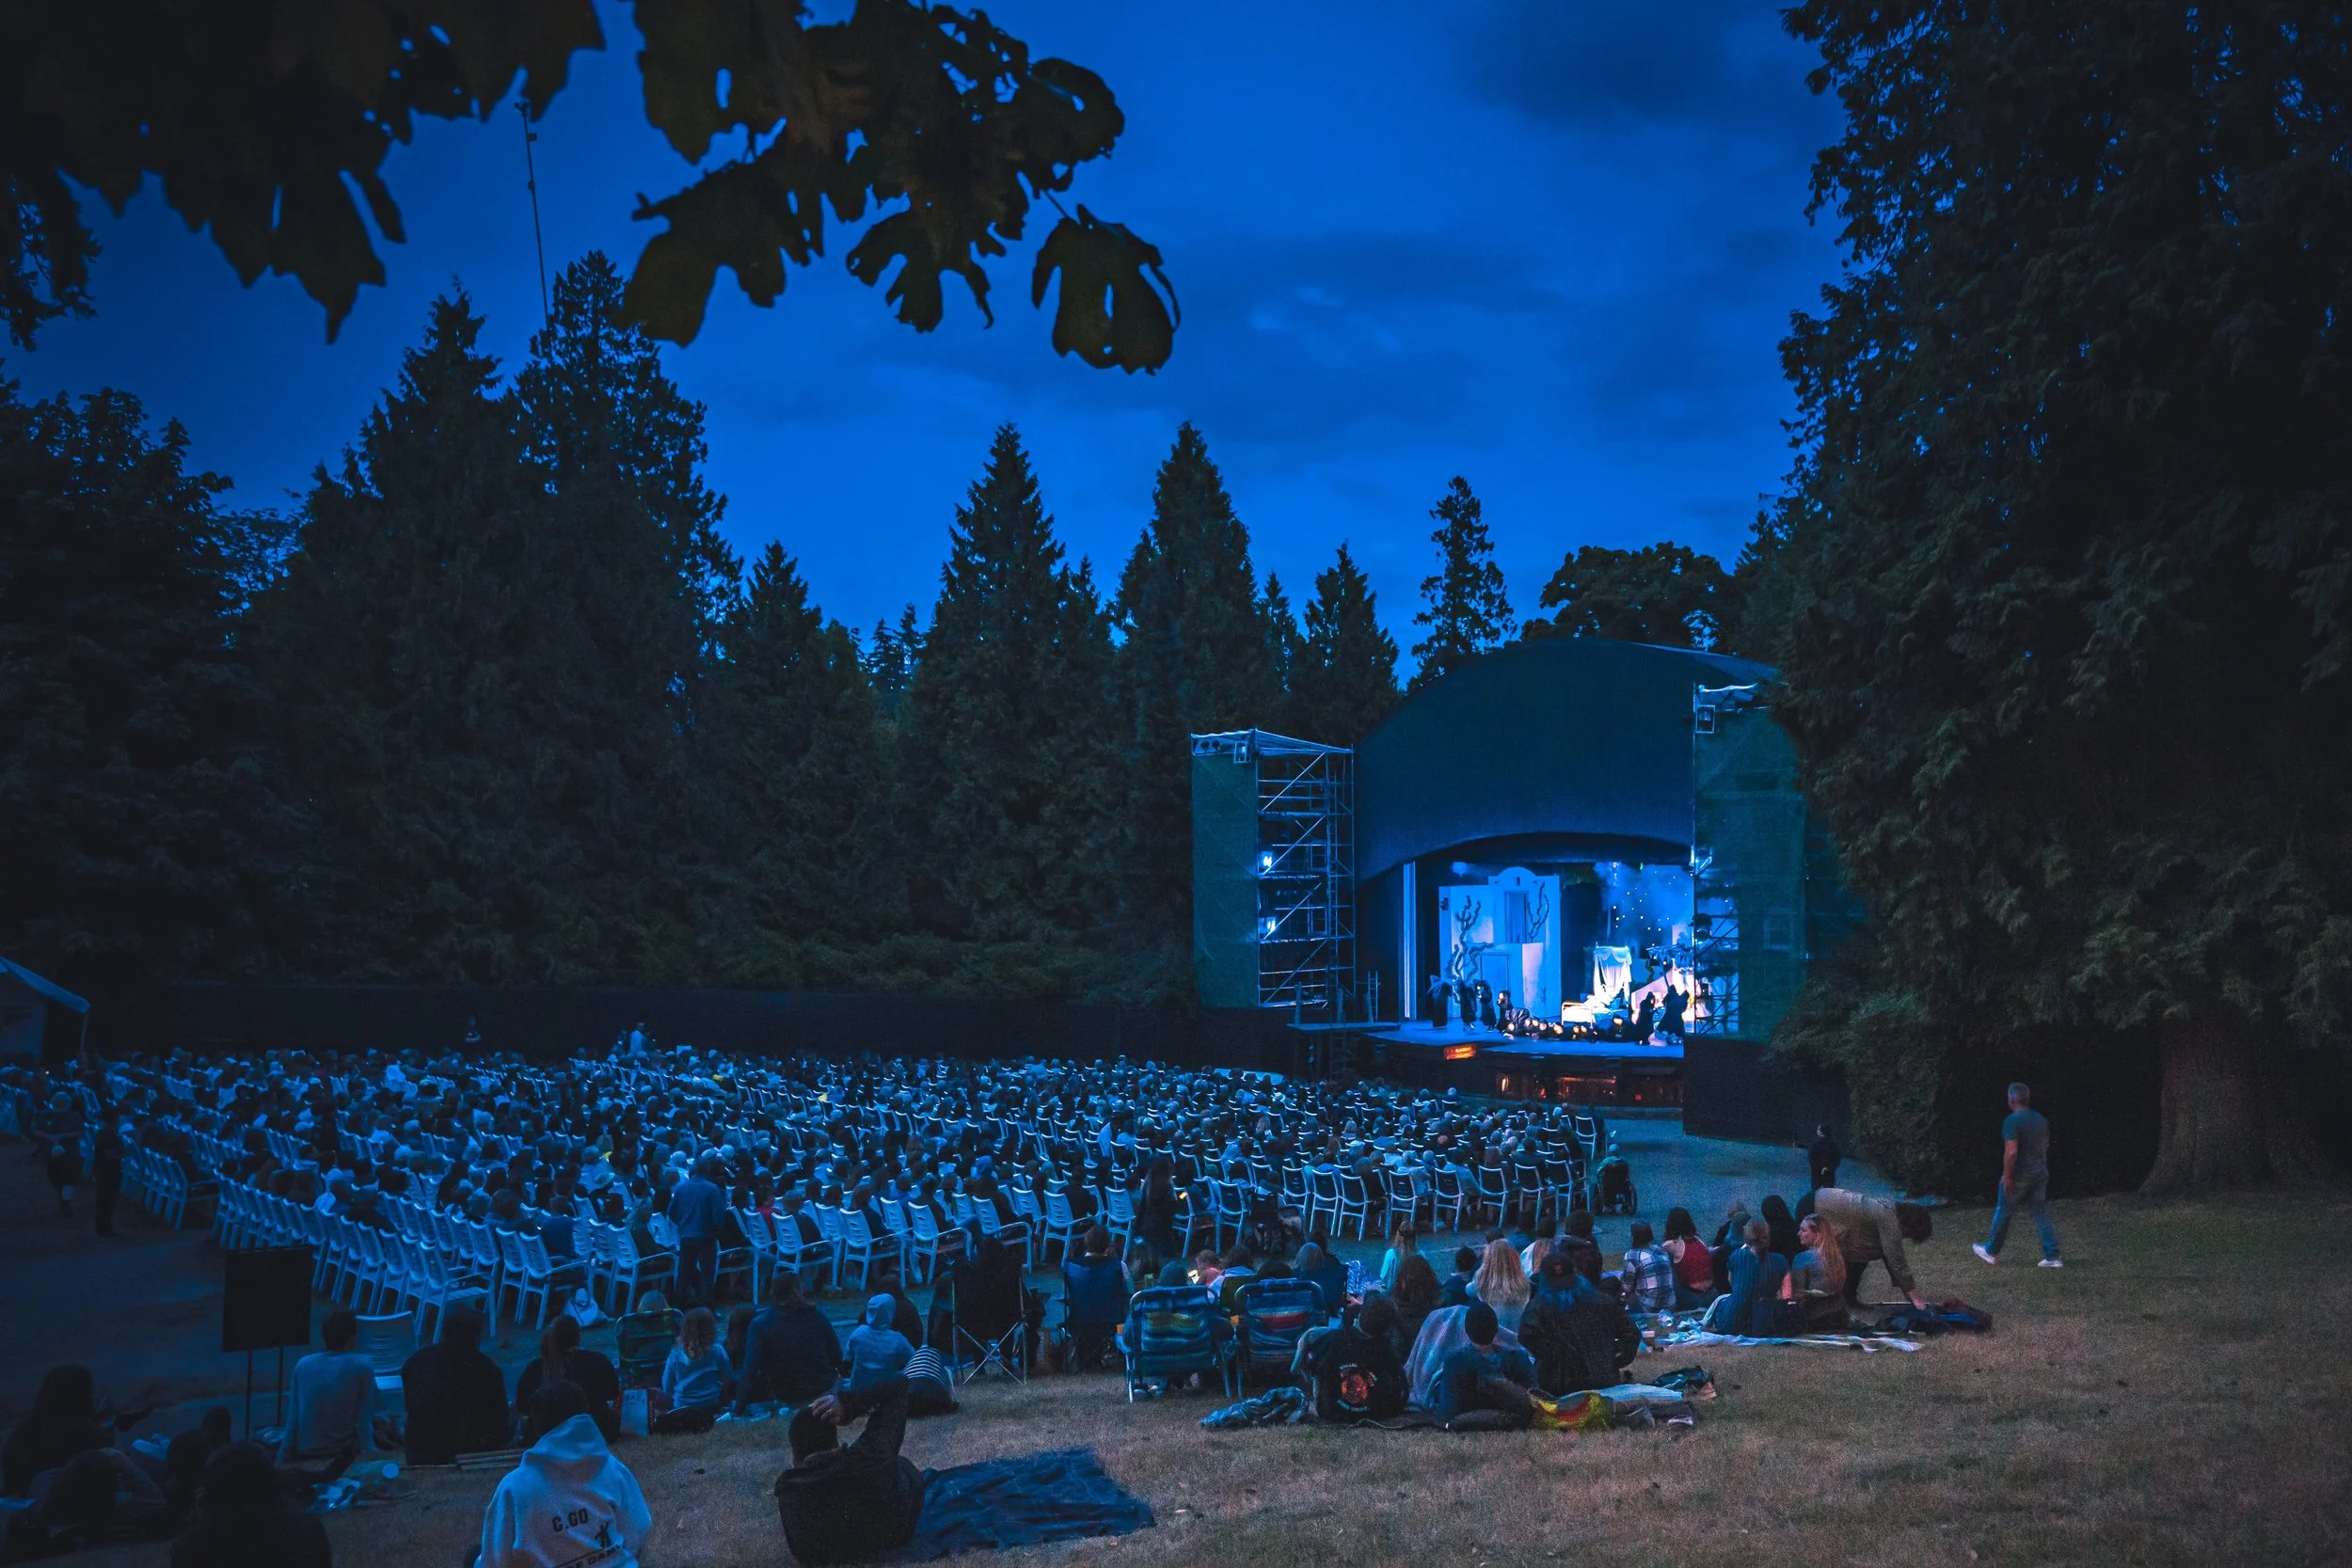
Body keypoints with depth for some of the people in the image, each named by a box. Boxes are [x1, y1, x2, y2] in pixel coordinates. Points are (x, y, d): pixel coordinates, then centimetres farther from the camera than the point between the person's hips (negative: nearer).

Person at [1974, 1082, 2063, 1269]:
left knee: (2003, 1212, 9)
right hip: (2040, 1173, 6)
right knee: (2041, 1214, 8)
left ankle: (1991, 1251, 22)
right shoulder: (2041, 1119, 6)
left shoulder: (2012, 1121, -18)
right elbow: (2045, 1146, 15)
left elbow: (2011, 1152, -23)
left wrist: (2007, 1177, -17)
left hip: (2019, 1175, -6)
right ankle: (2052, 1257, 3)